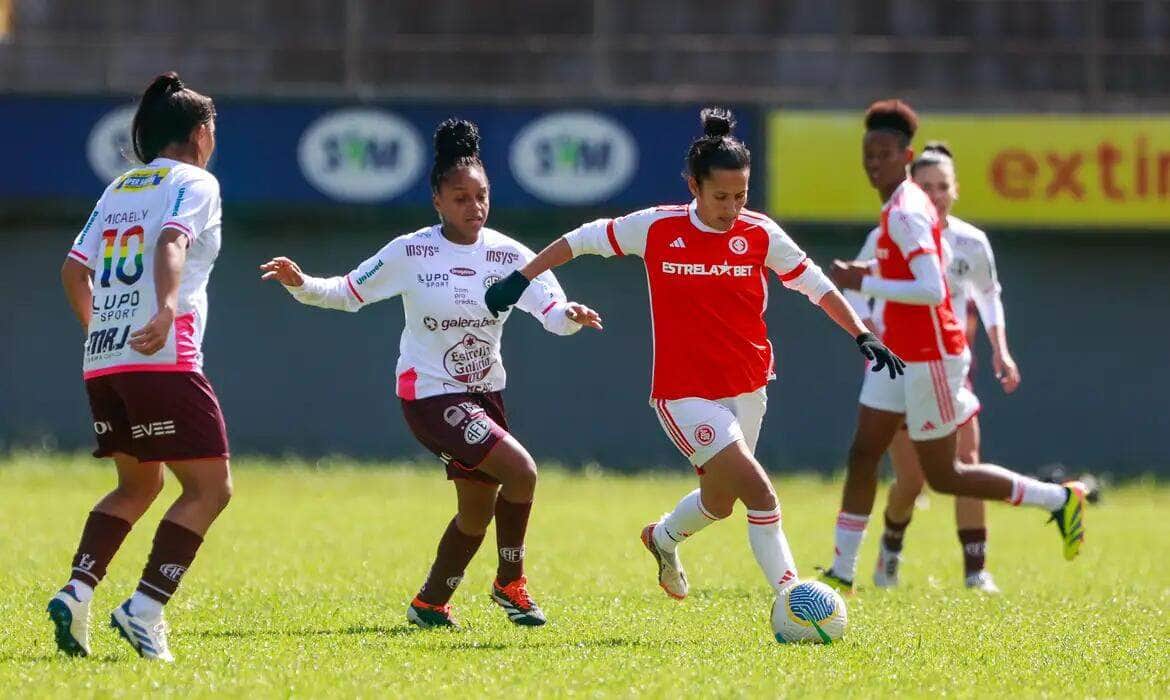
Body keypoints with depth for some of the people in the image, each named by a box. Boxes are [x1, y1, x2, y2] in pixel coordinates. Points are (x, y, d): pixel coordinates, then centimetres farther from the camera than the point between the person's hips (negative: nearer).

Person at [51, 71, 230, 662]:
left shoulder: (119, 189, 21)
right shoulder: (194, 182, 1)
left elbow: (73, 270, 20)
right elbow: (171, 244, -19)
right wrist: (167, 308, -34)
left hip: (101, 360, 8)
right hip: (161, 357, -8)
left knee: (138, 484, 21)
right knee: (210, 486, -3)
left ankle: (76, 592, 3)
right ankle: (144, 608, -15)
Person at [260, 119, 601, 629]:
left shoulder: (508, 256, -4)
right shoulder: (410, 253, -12)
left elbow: (552, 311, -13)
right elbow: (347, 294, -3)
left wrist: (572, 315, -36)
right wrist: (300, 284, -20)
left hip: (485, 393, 6)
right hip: (430, 395, -6)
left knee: (478, 509, 15)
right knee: (520, 472, -21)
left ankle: (430, 604, 35)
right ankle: (510, 583, -2)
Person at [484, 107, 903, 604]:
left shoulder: (761, 235, -4)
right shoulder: (656, 229, -10)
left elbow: (816, 285, 4)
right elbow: (581, 240, 2)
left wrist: (863, 336, -3)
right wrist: (522, 278, 2)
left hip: (746, 389, 5)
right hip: (685, 394, -5)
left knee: (721, 500, 18)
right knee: (758, 489, -18)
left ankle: (663, 538, 50)